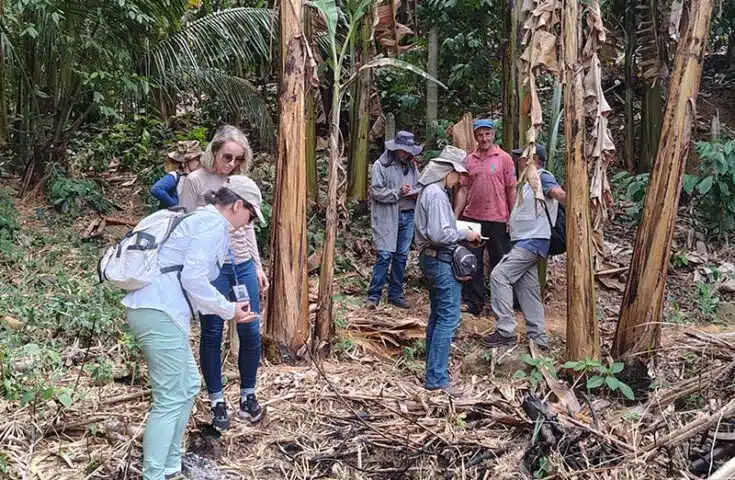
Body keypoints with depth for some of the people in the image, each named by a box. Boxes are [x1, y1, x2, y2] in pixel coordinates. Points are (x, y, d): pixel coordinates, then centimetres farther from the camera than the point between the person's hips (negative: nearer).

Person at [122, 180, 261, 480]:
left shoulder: (201, 220, 24)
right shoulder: (213, 223, -8)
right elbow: (193, 278, -17)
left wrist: (227, 309, 21)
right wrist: (229, 310, -5)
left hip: (153, 307, 11)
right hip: (159, 312, -11)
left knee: (188, 387, 17)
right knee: (170, 400, -4)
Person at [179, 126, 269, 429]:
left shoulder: (244, 184, 9)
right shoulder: (196, 181, -3)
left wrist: (258, 266, 15)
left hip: (244, 266, 4)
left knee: (251, 332, 5)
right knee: (212, 334, 3)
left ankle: (248, 395, 22)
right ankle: (217, 401, 18)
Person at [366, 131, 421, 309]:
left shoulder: (412, 165, 12)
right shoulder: (381, 165, -5)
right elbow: (376, 191, -10)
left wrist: (416, 193, -1)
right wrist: (398, 192, -20)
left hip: (408, 216, 6)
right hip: (388, 217, -6)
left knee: (402, 256, 9)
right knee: (385, 255, -10)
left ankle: (396, 293, 20)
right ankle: (373, 295, 0)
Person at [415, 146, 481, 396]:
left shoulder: (429, 190, 13)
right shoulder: (437, 194, -19)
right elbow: (439, 234, -26)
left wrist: (460, 232, 12)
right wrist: (465, 234, -13)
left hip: (431, 258, 11)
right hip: (441, 261, -11)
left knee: (438, 316, 18)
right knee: (448, 319, -7)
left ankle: (433, 368, 27)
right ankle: (437, 378, -4)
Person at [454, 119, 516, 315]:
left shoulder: (504, 158, -2)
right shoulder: (469, 159, 8)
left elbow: (511, 189, -2)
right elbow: (463, 190, 10)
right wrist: (455, 216, 4)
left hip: (498, 219, -3)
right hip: (472, 218, 3)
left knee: (500, 263, 7)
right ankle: (472, 302, 17)